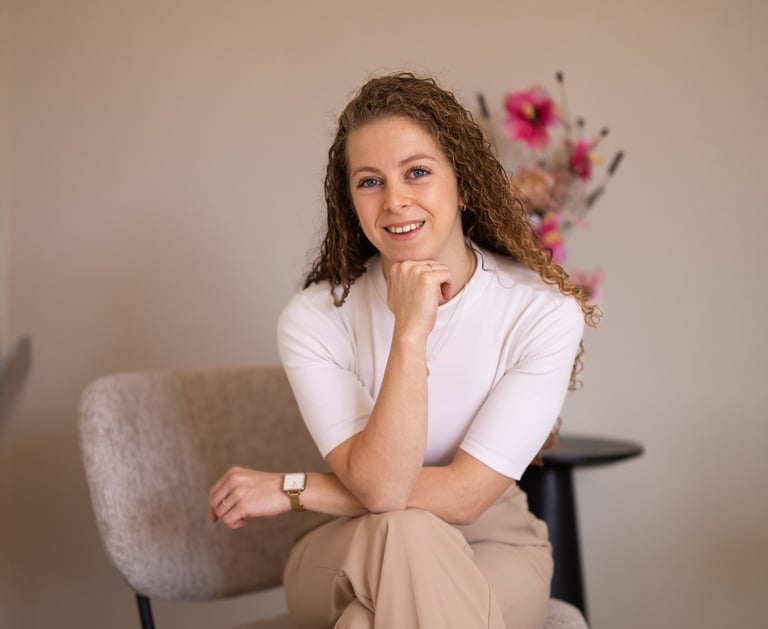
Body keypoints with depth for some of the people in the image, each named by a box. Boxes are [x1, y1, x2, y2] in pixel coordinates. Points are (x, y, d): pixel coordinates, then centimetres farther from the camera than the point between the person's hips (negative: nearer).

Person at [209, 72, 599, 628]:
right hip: (350, 558, 1)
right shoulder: (315, 320, -12)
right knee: (404, 530, -33)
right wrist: (411, 331, -30)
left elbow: (463, 496, -17)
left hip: (490, 554, -1)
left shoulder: (543, 313, -15)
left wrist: (290, 489, -13)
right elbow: (381, 489, -23)